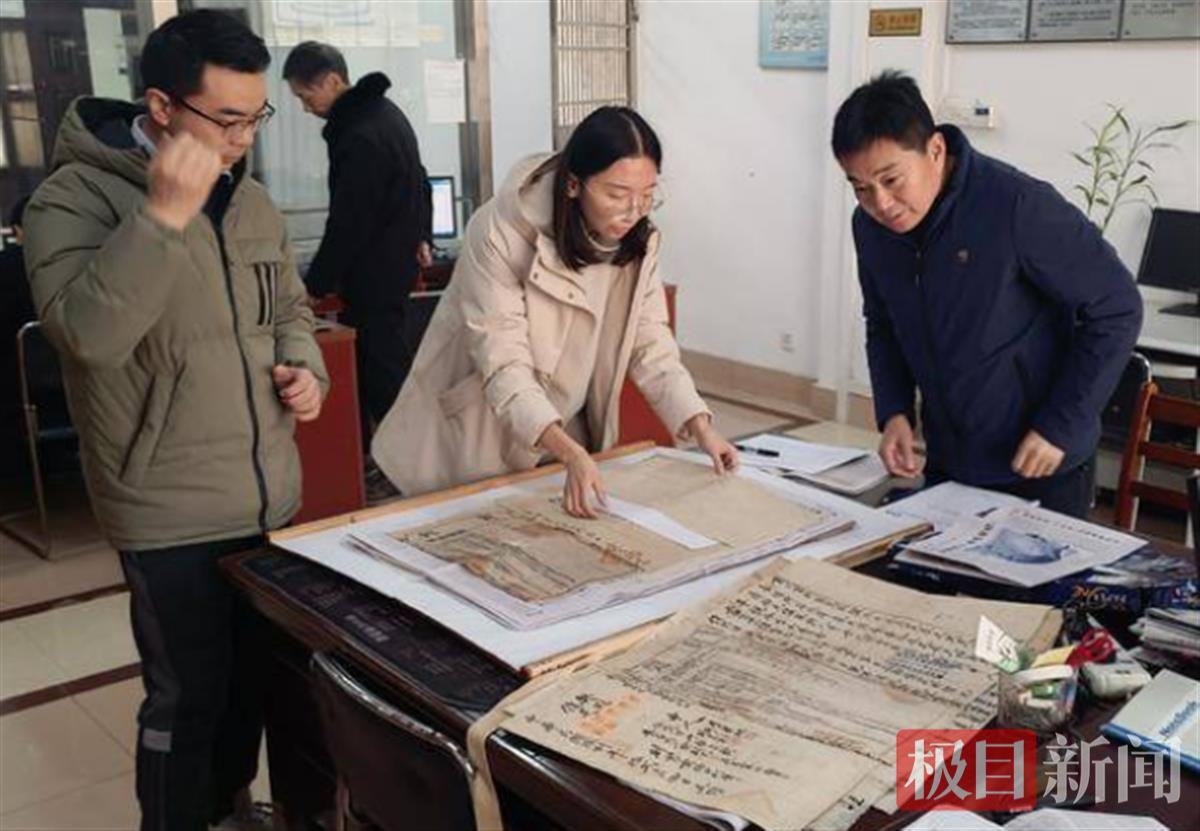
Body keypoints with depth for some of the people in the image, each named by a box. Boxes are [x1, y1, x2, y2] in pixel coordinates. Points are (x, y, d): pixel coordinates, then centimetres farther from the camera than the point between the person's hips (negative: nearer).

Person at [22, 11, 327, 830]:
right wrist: (164, 215, -33)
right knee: (188, 696, 5)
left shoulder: (252, 201, 7)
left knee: (256, 671, 21)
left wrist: (303, 366, -1)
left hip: (272, 493, 7)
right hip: (172, 513, -7)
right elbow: (88, 332, -28)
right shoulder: (75, 198, -13)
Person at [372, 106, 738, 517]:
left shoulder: (637, 240, -9)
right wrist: (570, 453, -42)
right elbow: (504, 367, -30)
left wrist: (700, 428, -18)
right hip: (477, 436, -4)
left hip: (566, 435, 5)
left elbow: (651, 343, -5)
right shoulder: (502, 233, -27)